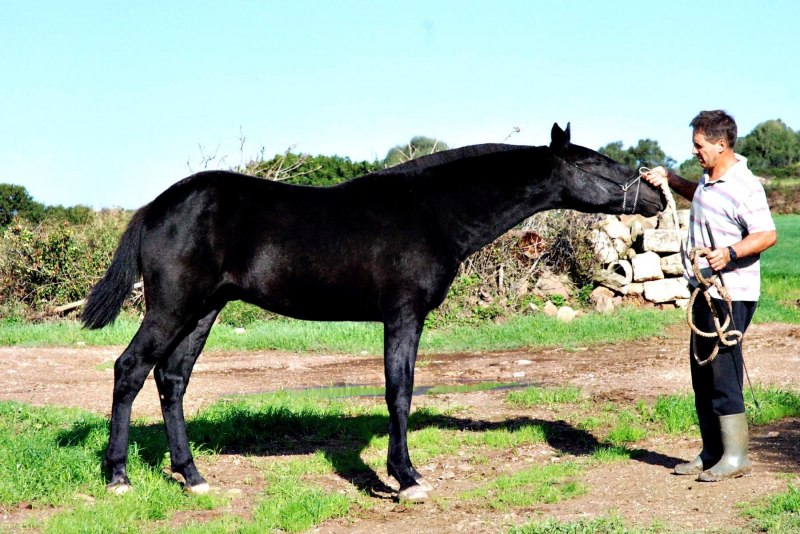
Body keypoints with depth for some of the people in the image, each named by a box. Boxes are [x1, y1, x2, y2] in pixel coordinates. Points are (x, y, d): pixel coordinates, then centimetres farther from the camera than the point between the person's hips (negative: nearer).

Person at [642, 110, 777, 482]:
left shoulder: (743, 187, -18)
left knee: (722, 374, -7)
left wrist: (729, 253, -35)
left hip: (730, 296, -10)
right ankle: (711, 452, 23)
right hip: (705, 290, 10)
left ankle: (736, 456, 1)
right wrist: (670, 180, 22)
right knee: (702, 372, 14)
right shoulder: (710, 179, 11)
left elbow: (767, 235, -23)